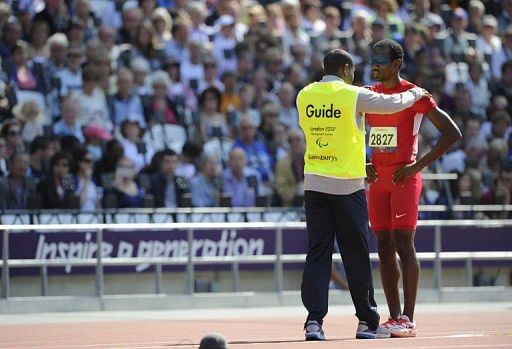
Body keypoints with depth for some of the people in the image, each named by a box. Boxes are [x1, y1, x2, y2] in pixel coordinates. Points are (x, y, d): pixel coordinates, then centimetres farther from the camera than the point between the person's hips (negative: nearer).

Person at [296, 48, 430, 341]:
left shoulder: (305, 96, 6)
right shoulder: (353, 95, -7)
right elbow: (393, 103, 1)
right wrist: (416, 94, 23)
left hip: (314, 183, 4)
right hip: (347, 185, -4)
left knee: (317, 254, 3)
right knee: (357, 255, 5)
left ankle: (314, 320, -7)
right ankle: (367, 321, 11)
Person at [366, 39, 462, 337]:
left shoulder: (415, 95, -7)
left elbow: (453, 133, -11)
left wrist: (418, 166, -14)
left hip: (404, 178, -6)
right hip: (378, 179, 7)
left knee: (404, 244, -11)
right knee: (384, 248, 5)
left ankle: (409, 319, -12)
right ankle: (394, 317, 8)